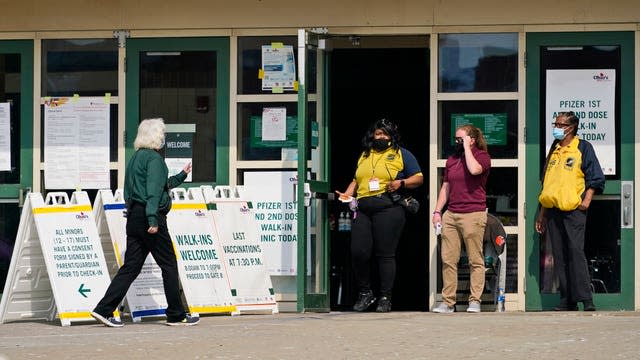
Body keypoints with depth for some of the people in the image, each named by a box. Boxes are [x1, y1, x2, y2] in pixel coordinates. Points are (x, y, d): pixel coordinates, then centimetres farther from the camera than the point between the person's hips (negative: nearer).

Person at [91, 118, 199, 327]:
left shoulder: (137, 157, 19)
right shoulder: (153, 158, -10)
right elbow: (154, 190, -20)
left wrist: (181, 176, 36)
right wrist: (153, 220, -25)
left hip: (134, 216, 9)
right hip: (149, 216, -9)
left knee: (131, 266, 7)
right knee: (169, 265, 2)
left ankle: (104, 310, 0)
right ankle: (176, 315, 8)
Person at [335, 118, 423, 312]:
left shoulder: (402, 154, 10)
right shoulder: (364, 156, 24)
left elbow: (418, 178, 7)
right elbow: (356, 180, 29)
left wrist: (401, 183, -10)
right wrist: (347, 194, 11)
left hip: (388, 207, -4)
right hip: (362, 208, 4)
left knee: (385, 254, -6)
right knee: (358, 252, -5)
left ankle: (385, 298, -2)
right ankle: (365, 293, 10)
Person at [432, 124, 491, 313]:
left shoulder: (482, 156, 0)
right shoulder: (452, 159, 18)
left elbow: (474, 170, -23)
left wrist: (467, 147, -12)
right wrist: (437, 211, 14)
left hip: (473, 214, -6)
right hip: (450, 215, 6)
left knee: (475, 260, -3)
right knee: (448, 260, 1)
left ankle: (475, 301, 0)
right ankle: (448, 302, 3)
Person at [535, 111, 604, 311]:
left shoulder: (583, 148, 2)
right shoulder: (554, 150, 20)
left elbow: (596, 178, -1)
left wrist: (587, 200, -14)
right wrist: (542, 214, 21)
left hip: (573, 210, -6)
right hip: (553, 211, 6)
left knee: (576, 253, -15)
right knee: (559, 256, 3)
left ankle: (586, 299, -17)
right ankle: (567, 300, 6)